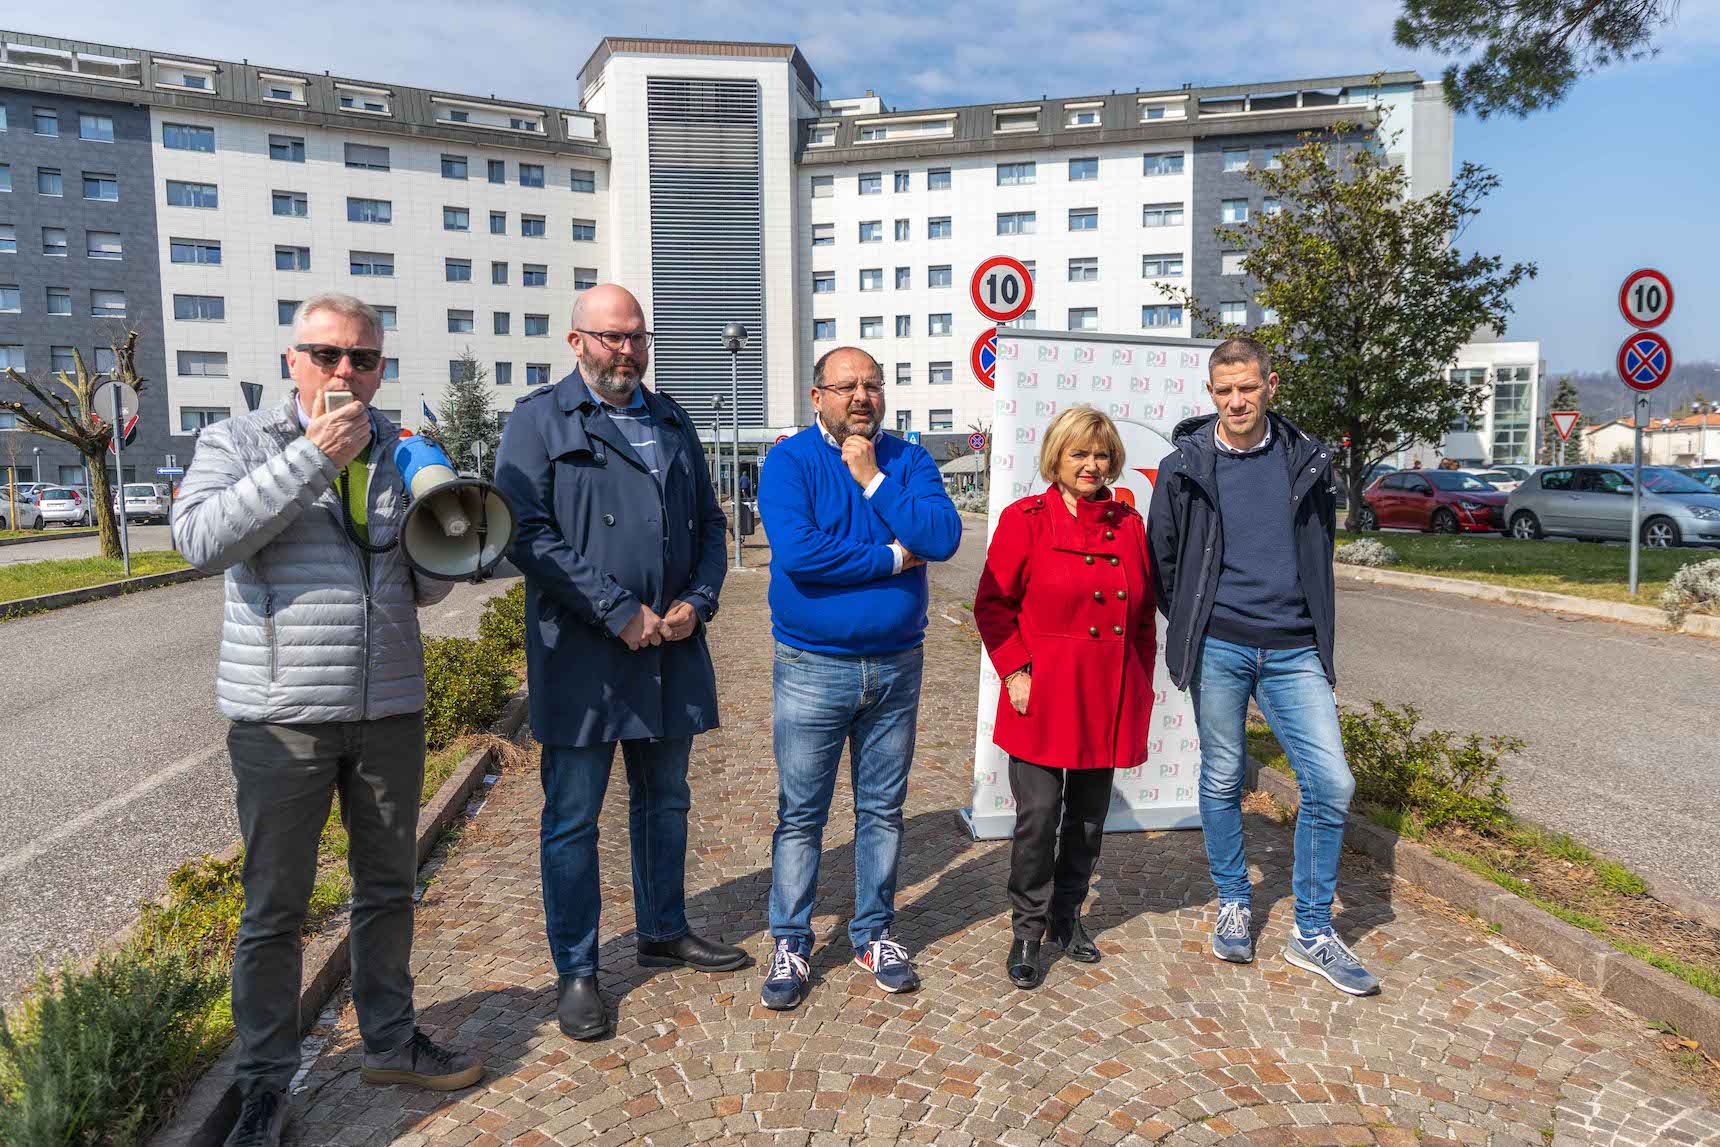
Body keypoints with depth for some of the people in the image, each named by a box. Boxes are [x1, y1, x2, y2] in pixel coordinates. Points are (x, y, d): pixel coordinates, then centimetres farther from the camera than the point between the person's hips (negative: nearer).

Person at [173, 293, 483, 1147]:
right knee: (275, 907, 7)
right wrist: (311, 457, -23)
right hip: (282, 717, -4)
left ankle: (389, 1042, 33)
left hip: (391, 709, 4)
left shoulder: (403, 452, 9)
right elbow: (201, 539, -21)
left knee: (388, 886, 16)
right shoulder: (239, 442, -1)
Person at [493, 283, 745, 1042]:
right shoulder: (539, 420, -3)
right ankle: (576, 971, 21)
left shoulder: (672, 421, 15)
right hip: (580, 657, -5)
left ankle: (664, 931, 37)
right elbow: (528, 533, -14)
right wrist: (620, 611, -18)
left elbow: (708, 523, 16)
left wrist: (699, 600, -3)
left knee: (665, 801, 18)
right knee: (572, 818, 5)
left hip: (672, 648, 6)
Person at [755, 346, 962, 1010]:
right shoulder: (789, 461, -5)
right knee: (800, 813, 6)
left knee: (883, 809, 14)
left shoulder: (908, 461, 5)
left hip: (896, 667, 3)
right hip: (812, 667, -3)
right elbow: (796, 551, -22)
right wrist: (891, 557, -13)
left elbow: (943, 537, -12)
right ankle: (790, 943, 23)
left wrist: (872, 479, -14)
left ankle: (874, 934, 30)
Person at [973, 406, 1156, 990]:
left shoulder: (1129, 524, 9)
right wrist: (1015, 671, -10)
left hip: (1108, 699, 5)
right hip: (1043, 697, -4)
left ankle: (1067, 916, 34)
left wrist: (1140, 683, 10)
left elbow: (1145, 614, 15)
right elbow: (992, 604, -3)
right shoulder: (1024, 519, -4)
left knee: (1090, 817, 14)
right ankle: (1027, 931, 18)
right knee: (1038, 816, -2)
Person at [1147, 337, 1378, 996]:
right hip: (1217, 650, -1)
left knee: (1331, 785, -3)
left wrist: (1317, 634, 15)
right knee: (1222, 781, 9)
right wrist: (1192, 628, 7)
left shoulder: (1307, 461, 7)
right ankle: (1233, 906, 29)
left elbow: (1321, 552, 17)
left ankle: (1312, 931, 14)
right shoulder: (1185, 465, 1)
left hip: (1293, 652, 2)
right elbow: (1162, 558, 8)